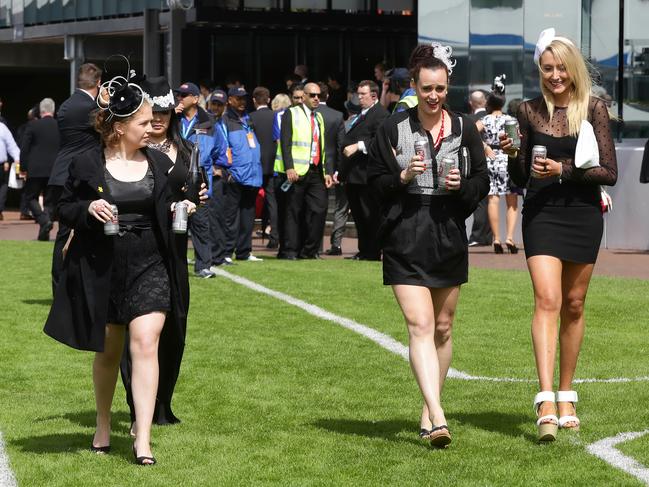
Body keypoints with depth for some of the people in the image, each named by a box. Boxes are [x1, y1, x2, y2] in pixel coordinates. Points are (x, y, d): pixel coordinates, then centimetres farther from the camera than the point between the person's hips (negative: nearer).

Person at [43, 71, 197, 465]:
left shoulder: (159, 163, 5)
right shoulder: (87, 165, -3)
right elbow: (64, 210, 2)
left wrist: (180, 210, -2)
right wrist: (88, 208, -17)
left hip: (149, 267, 1)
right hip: (101, 270, -1)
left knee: (145, 344, -13)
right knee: (108, 351, 12)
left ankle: (143, 439, -13)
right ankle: (103, 427, 33)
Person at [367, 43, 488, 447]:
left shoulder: (464, 129, 6)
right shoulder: (393, 129, 1)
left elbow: (482, 183, 8)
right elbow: (375, 182, 3)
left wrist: (461, 185, -12)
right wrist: (403, 177, -15)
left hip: (449, 236, 3)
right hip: (405, 237, -3)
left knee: (443, 328, 10)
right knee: (420, 325, -14)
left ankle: (429, 411, 24)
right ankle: (438, 419, -22)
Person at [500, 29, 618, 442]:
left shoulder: (593, 109, -1)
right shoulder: (530, 111, 4)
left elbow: (610, 173, -5)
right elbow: (521, 178, 10)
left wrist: (564, 170, -16)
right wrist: (513, 155, -10)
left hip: (583, 214, 0)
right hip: (542, 214, 0)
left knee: (574, 305, 9)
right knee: (547, 300, -14)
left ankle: (566, 397, 23)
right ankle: (546, 402, -24)